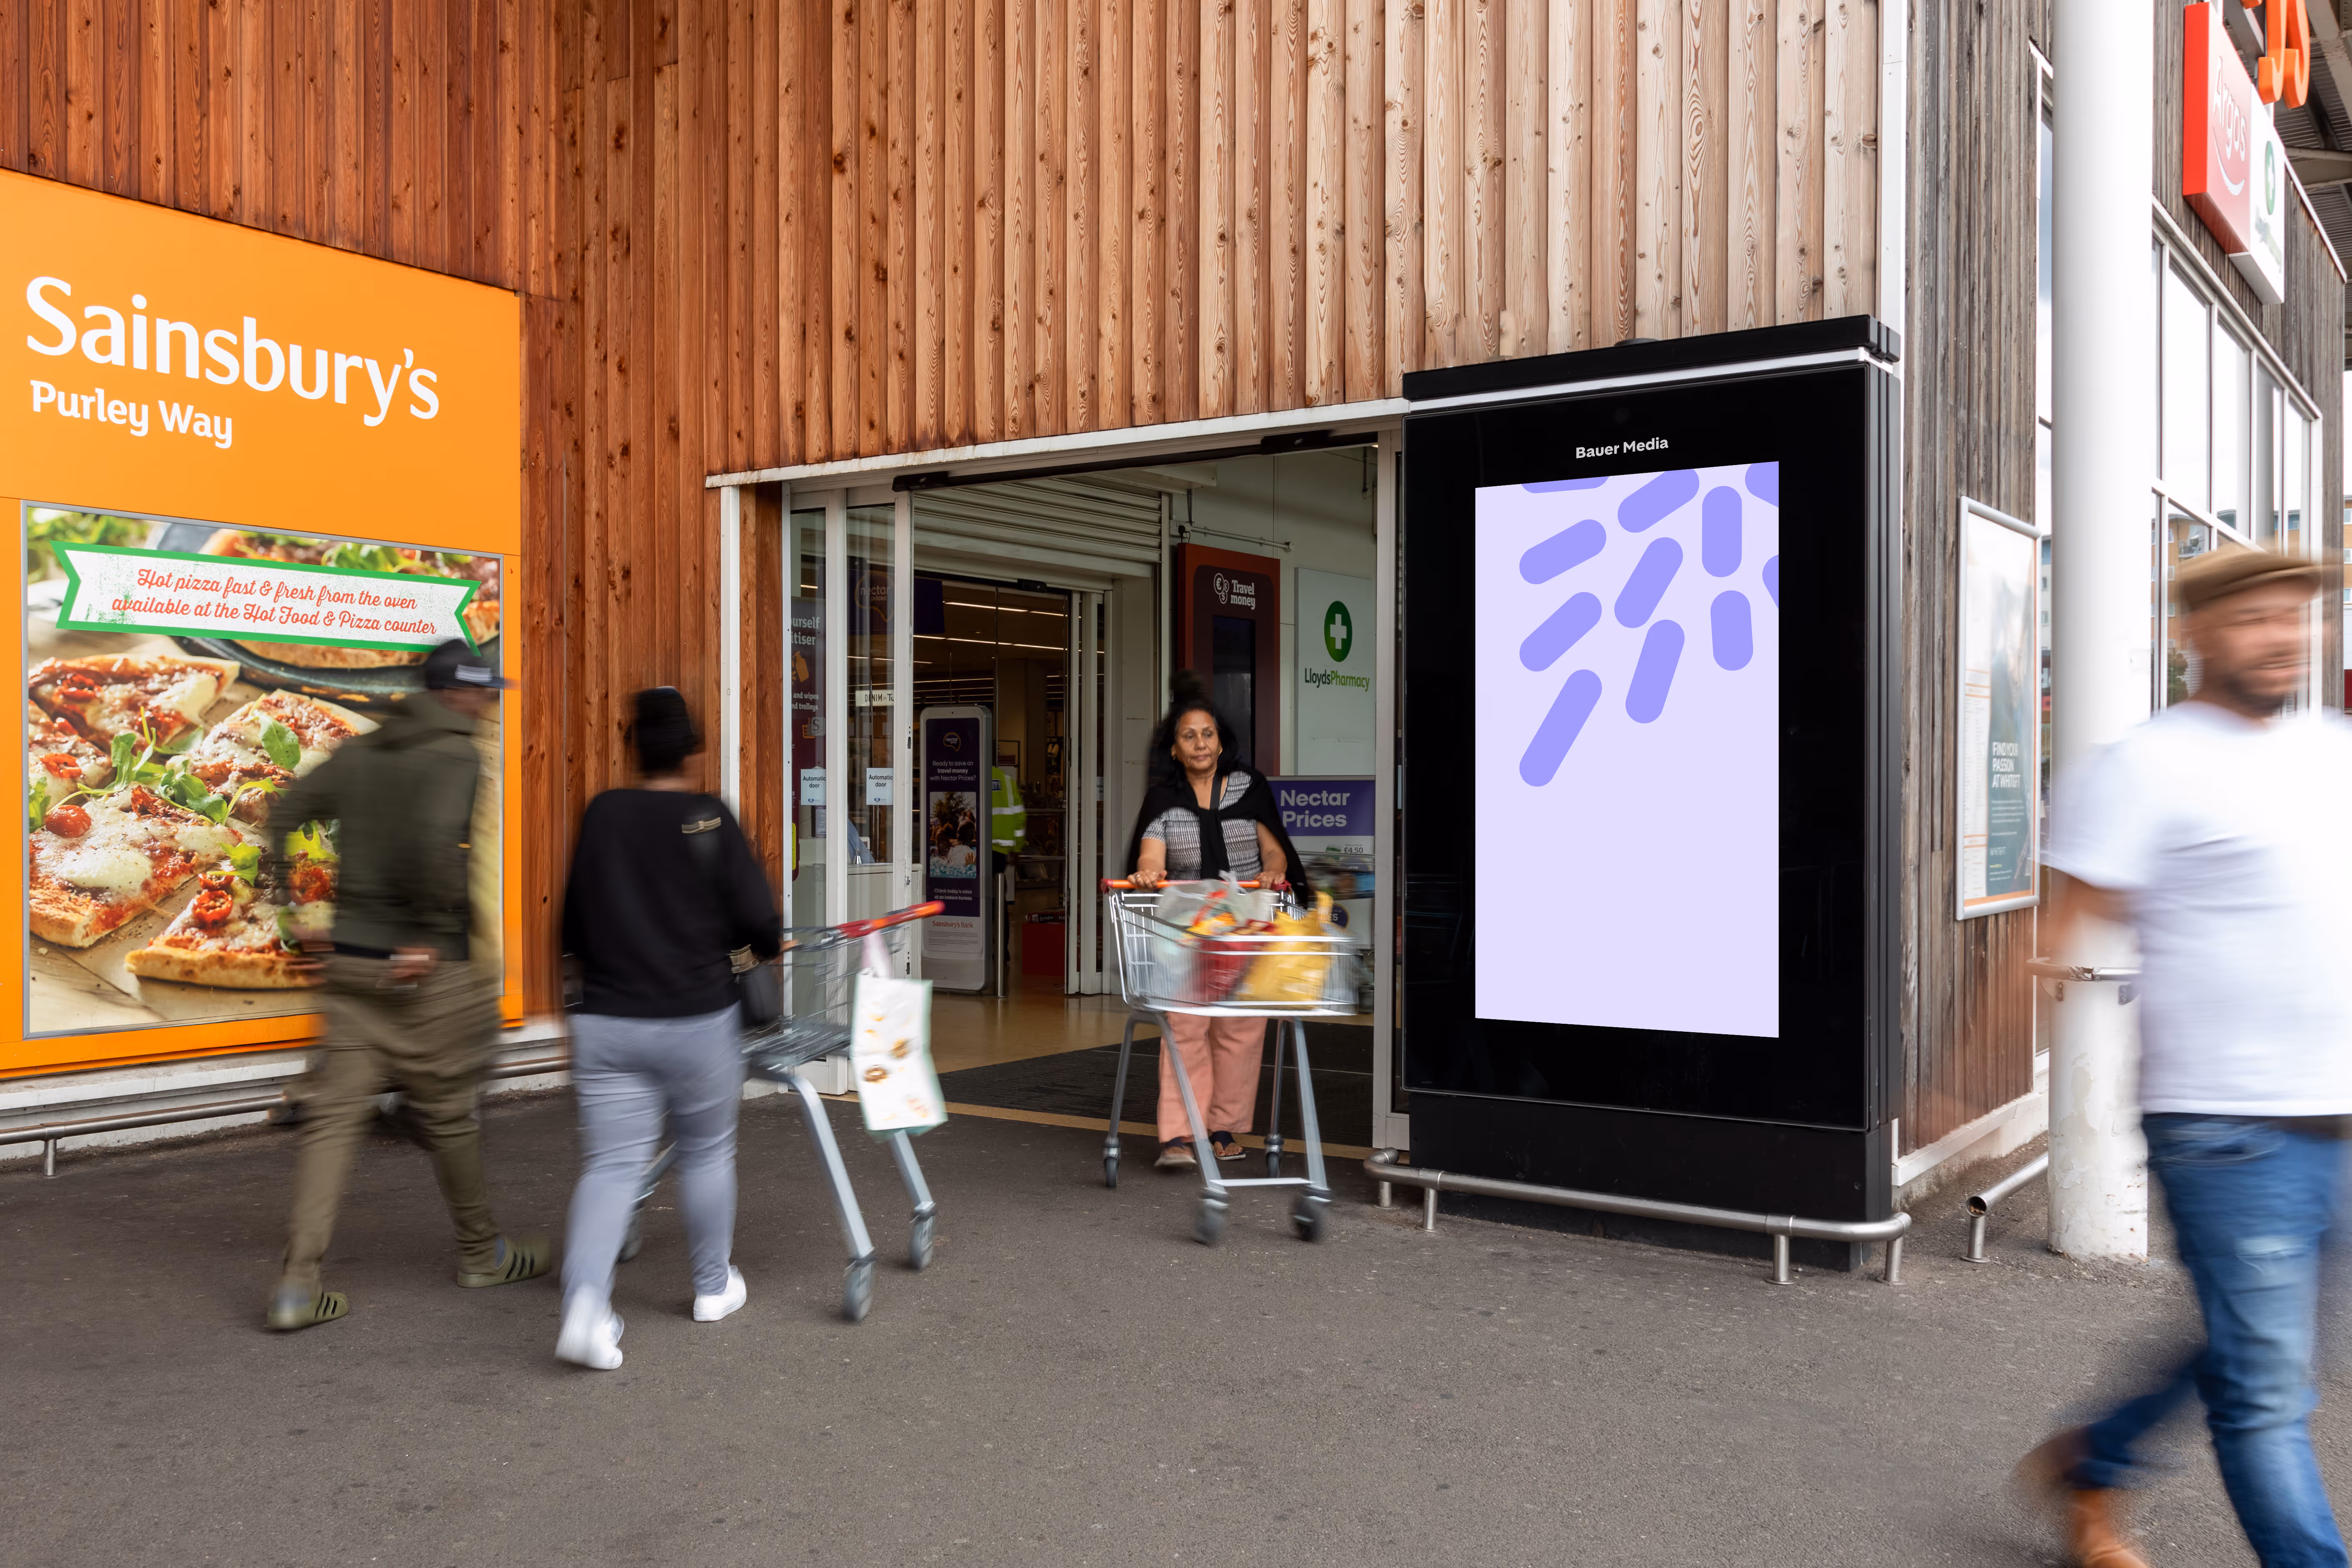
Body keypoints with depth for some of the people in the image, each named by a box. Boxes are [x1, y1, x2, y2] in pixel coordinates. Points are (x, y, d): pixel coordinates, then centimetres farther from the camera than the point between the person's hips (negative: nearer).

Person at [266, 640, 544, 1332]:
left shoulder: (358, 751, 11)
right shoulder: (454, 756, -11)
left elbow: (285, 815, 7)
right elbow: (433, 838, -28)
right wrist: (439, 933, -18)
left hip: (349, 959, 6)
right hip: (424, 967, -6)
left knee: (334, 1113, 5)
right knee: (446, 1112, 8)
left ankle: (297, 1282, 1)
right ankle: (482, 1254, 25)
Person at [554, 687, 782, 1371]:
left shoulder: (601, 815, 1)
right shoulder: (710, 820, -9)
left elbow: (573, 924, 9)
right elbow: (757, 920, -11)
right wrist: (769, 944, 12)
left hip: (608, 1023, 2)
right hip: (698, 1020, -2)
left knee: (611, 1164, 3)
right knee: (707, 1152, 17)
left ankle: (586, 1301, -15)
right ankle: (713, 1287, 31)